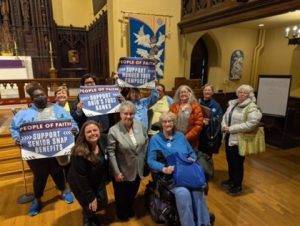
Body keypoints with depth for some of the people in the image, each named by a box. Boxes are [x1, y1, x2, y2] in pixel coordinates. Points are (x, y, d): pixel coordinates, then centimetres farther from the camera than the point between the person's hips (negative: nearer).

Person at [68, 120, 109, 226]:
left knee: (102, 202, 17)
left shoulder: (103, 140, -19)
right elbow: (81, 178, -26)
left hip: (98, 180, 5)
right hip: (80, 183, -5)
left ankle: (91, 214, 52)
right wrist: (91, 197, -18)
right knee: (90, 207, 8)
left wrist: (105, 177, 2)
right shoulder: (79, 152, -33)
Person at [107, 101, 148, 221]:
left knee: (133, 193, 27)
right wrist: (116, 172, -20)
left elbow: (146, 143, 5)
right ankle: (121, 213, 51)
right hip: (123, 172, -4)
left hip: (138, 170, 4)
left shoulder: (140, 126, -6)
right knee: (121, 195, 21)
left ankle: (129, 209, 57)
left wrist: (144, 159, 2)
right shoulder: (113, 130, -21)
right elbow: (111, 152, -20)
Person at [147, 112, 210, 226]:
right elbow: (150, 161, -5)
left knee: (198, 190, -25)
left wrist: (192, 160, -4)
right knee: (183, 193, -30)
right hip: (170, 175, -3)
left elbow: (192, 152, 20)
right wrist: (164, 169, -21)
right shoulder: (155, 139, 3)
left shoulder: (180, 135, 16)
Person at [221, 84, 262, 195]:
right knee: (229, 160, 20)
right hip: (229, 137, 7)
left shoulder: (252, 107, -13)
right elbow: (225, 116, 14)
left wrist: (232, 128, -22)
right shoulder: (232, 103, 7)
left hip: (239, 139, -7)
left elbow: (252, 123, -24)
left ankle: (238, 185, 27)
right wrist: (224, 126, -8)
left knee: (238, 163, 7)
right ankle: (231, 180, 41)